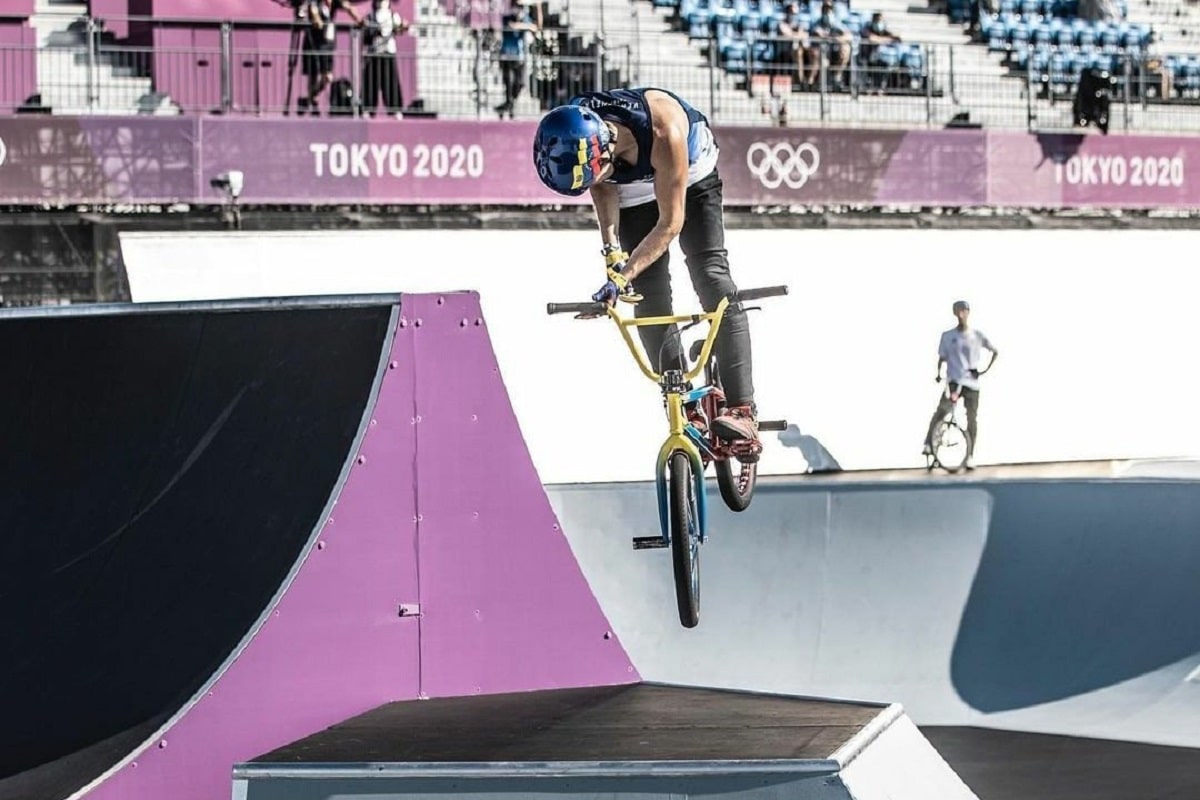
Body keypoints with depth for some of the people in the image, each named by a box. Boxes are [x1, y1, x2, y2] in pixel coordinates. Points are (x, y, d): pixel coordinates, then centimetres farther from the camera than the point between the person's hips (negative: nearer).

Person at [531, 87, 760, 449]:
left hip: (691, 182, -4)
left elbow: (670, 222, -33)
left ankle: (742, 409, -23)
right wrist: (612, 252, -32)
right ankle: (688, 414, 1)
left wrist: (623, 275, -38)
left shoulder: (663, 130, -42)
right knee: (650, 300, -6)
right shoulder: (573, 139, -31)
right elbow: (603, 191, -16)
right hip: (634, 196, 4)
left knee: (712, 280, -19)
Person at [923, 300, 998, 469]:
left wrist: (986, 369, 3)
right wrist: (939, 373, -6)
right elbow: (942, 357, 10)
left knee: (971, 419, 4)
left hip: (971, 383, 1)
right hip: (954, 381, -1)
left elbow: (995, 352, 12)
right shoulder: (948, 336, 4)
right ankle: (928, 444, -21)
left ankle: (970, 455, 14)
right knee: (942, 410, -26)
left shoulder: (977, 336, 3)